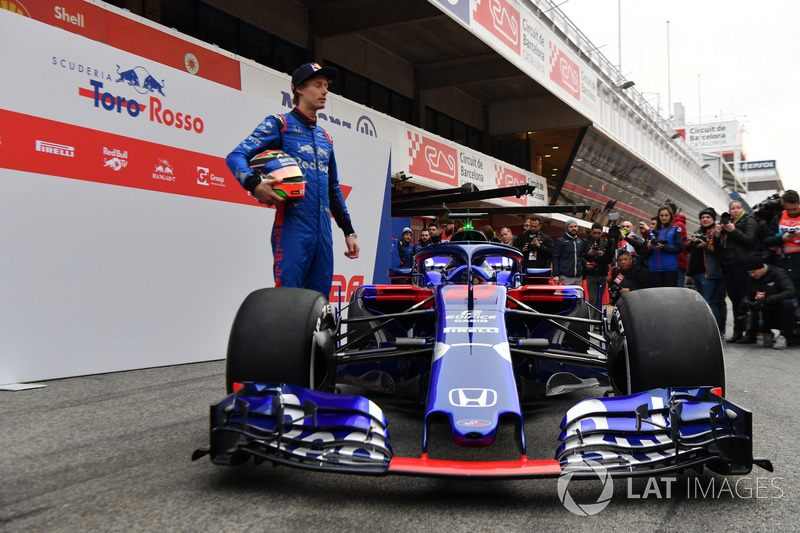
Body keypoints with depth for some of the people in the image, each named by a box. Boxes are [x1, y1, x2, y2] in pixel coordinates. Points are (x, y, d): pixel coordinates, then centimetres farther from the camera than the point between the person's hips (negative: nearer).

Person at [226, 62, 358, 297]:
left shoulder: (324, 137, 23)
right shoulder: (279, 124, 4)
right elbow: (236, 156, -6)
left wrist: (348, 231, 23)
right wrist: (254, 185, -25)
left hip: (323, 231, 7)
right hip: (292, 227, -6)